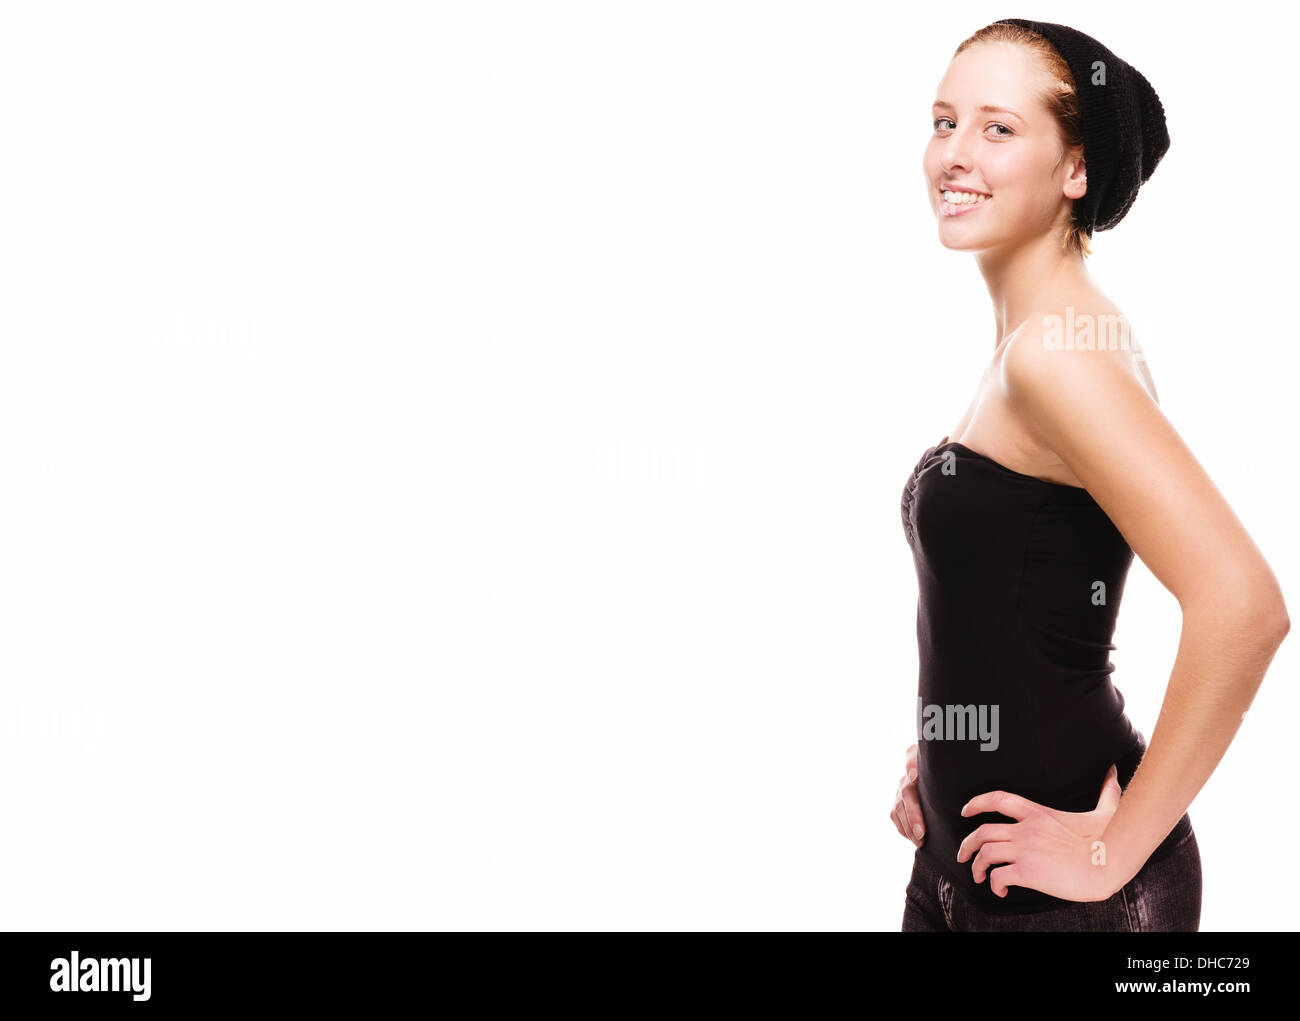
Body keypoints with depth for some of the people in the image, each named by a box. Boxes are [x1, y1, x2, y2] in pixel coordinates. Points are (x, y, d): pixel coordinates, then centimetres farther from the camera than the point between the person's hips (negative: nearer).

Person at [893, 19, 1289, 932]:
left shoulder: (1058, 350, -20)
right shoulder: (1026, 338, 8)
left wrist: (1117, 849, -21)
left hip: (1058, 885, -9)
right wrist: (942, 752, 13)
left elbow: (1241, 602, -29)